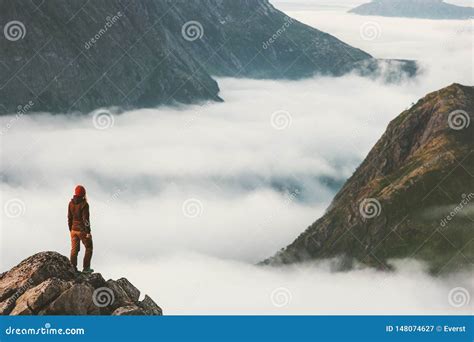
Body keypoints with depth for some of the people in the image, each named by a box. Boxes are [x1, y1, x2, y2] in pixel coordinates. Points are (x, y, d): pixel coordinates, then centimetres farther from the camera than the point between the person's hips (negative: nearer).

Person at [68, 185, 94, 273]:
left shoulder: (71, 203, 0)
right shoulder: (84, 204, -19)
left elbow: (69, 218, 7)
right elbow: (85, 219, -19)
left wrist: (71, 230, 17)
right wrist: (88, 232, -15)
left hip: (74, 229, 5)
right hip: (83, 230, -5)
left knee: (74, 249, 9)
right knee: (88, 248, 11)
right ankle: (86, 268, 9)